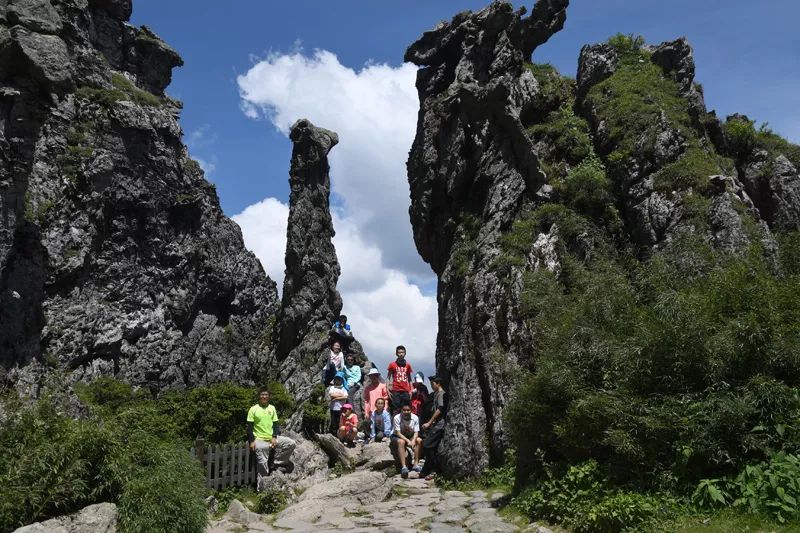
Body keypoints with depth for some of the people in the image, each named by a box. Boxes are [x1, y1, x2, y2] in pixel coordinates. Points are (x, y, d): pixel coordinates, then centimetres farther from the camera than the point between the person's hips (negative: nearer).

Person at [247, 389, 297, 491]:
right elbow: (250, 426, -3)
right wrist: (251, 441, -11)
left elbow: (275, 424, 6)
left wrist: (274, 437, -8)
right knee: (262, 464, -4)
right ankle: (261, 488, 6)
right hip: (260, 440, -4)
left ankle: (274, 462, -2)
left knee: (291, 444, -11)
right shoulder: (253, 409, -4)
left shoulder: (272, 408, 6)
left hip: (272, 438, 4)